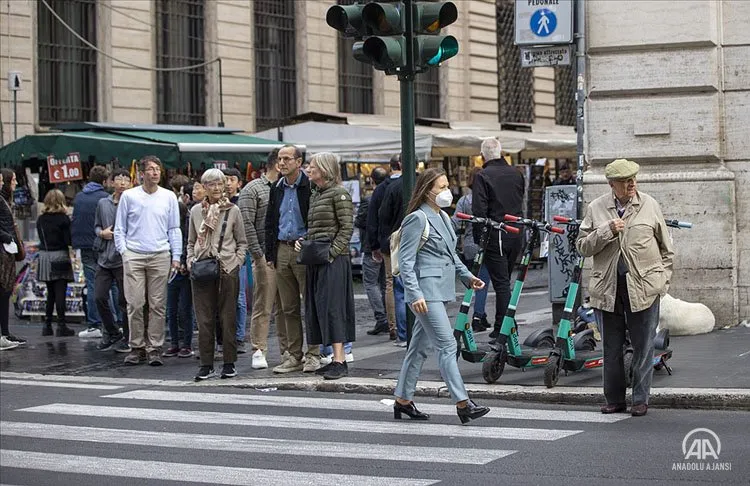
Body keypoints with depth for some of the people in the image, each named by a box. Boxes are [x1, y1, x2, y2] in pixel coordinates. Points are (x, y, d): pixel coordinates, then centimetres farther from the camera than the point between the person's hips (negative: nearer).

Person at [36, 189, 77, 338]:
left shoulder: (40, 219, 5)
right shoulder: (63, 218, -10)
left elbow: (41, 238, 11)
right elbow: (68, 240, -12)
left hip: (44, 256, 5)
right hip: (60, 256, -5)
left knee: (50, 292, 14)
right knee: (60, 292, -2)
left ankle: (47, 325, 13)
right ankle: (61, 325, -3)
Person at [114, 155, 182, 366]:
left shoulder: (169, 197, 9)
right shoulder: (129, 196, 6)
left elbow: (174, 230, 11)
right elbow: (120, 228, 10)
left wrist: (176, 257, 4)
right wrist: (123, 251, -1)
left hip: (160, 256, 1)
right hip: (134, 256, -1)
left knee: (158, 305, 0)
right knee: (135, 304, -4)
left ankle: (155, 348, 5)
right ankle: (137, 347, 5)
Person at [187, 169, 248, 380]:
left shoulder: (233, 211, 4)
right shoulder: (196, 211, 9)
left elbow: (242, 242, 8)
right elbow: (191, 242, 17)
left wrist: (236, 262, -5)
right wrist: (191, 262, 3)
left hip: (227, 270, -2)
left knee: (228, 317, 2)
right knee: (204, 319, 1)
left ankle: (229, 363, 9)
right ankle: (206, 364, 6)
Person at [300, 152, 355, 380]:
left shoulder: (339, 193, -8)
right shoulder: (315, 195, 17)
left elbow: (347, 227, -12)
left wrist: (332, 252, -19)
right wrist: (303, 241, 7)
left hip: (333, 260, -9)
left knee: (332, 306, -12)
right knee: (318, 308, 7)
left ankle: (339, 361, -13)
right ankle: (338, 358, 11)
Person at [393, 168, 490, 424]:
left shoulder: (443, 217, 17)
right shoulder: (418, 219, -10)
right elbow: (405, 261, -14)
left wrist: (468, 276, 12)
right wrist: (414, 294, -22)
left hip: (441, 290, 9)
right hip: (426, 291, -9)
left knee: (420, 347, 13)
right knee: (447, 346, -12)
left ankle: (403, 401, 20)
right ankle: (462, 403, -13)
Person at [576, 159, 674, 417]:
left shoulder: (649, 205, 4)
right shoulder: (596, 208, 4)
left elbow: (666, 248, 11)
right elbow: (582, 246, 1)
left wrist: (663, 279, 5)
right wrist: (606, 231, -13)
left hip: (643, 287, -1)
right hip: (608, 288, 1)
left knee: (643, 347, 3)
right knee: (611, 347, 8)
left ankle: (641, 399, 12)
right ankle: (614, 399, 19)